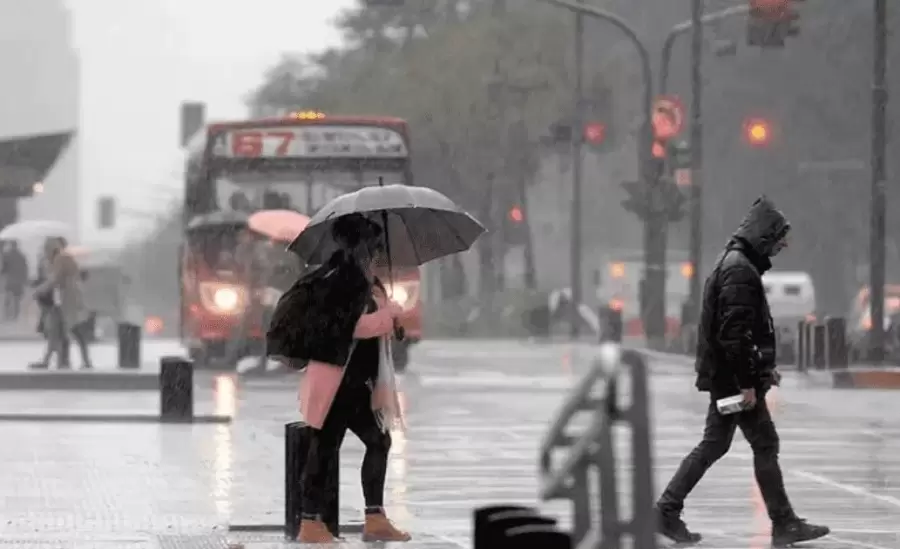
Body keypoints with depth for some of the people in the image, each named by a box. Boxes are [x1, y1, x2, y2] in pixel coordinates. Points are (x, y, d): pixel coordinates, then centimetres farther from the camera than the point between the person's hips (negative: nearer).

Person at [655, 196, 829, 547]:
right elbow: (735, 332, -23)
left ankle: (667, 511, 13)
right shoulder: (741, 271, -17)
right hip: (734, 376, -10)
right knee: (765, 444, -3)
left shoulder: (734, 265, 16)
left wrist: (764, 368, 24)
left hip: (723, 377, 10)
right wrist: (748, 382, -22)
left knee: (714, 445, 13)